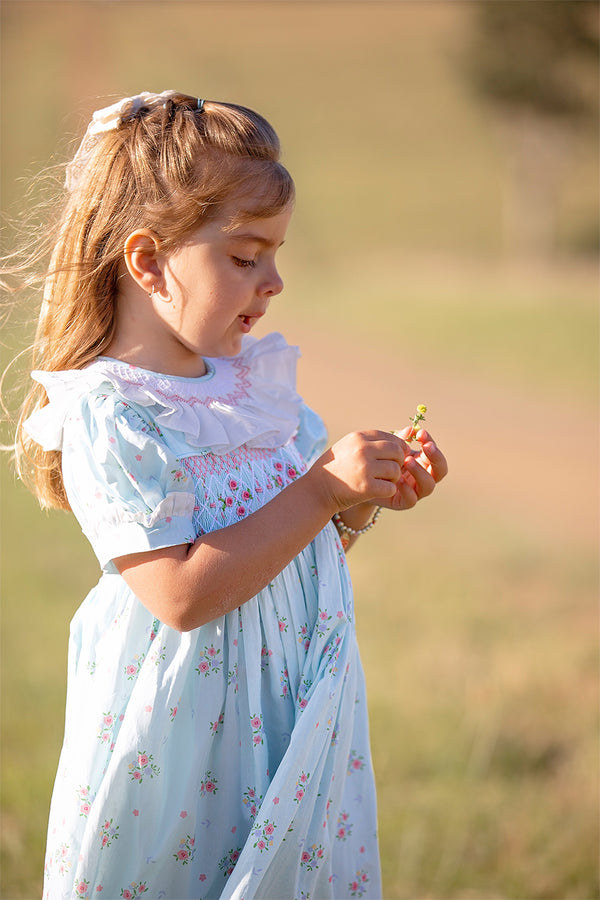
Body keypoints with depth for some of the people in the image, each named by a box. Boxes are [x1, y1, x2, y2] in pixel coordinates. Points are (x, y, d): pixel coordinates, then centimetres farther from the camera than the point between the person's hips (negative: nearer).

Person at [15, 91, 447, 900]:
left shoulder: (253, 381, 7)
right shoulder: (107, 416, -17)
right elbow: (182, 594, -24)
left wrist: (363, 501, -2)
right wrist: (320, 492, -21)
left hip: (294, 707, 7)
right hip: (180, 740, -7)